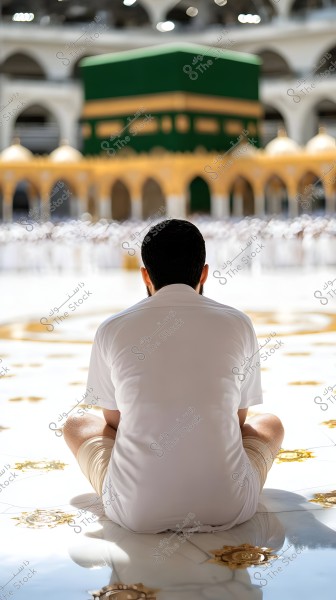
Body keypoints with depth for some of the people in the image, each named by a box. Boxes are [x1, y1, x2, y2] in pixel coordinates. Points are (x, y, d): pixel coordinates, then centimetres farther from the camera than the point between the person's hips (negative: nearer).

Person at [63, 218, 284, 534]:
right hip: (227, 508, 1)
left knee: (75, 425, 28)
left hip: (135, 511, 0)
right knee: (270, 424, 30)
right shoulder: (237, 324, 3)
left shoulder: (112, 330, 2)